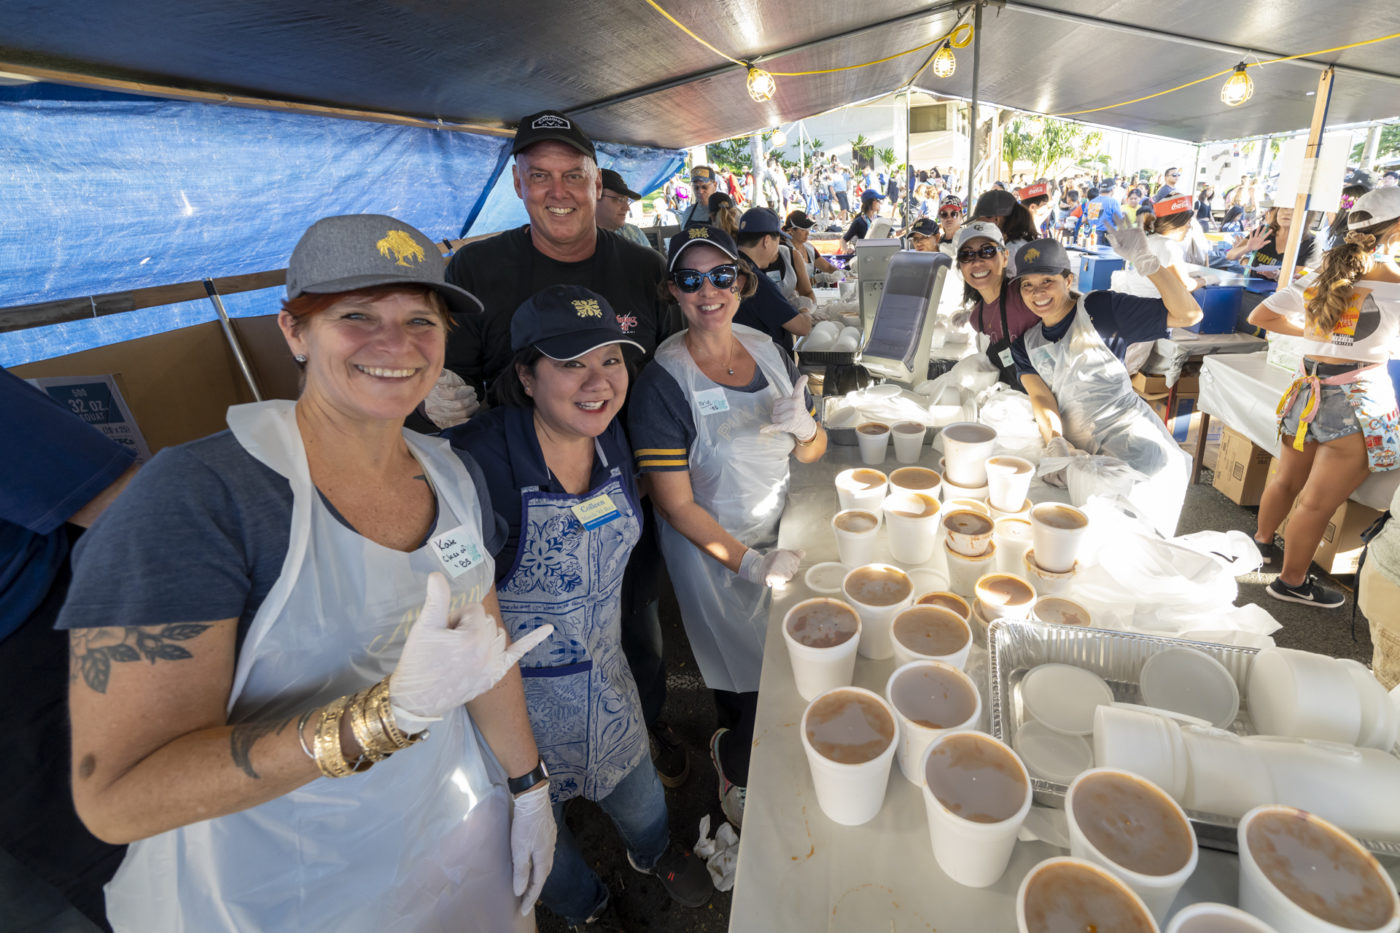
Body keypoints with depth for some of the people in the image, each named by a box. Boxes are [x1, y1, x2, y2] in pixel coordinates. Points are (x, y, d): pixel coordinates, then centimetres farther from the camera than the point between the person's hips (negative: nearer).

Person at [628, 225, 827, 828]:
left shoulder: (767, 351, -2)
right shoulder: (663, 382, -18)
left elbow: (813, 453, 5)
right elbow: (675, 503, -18)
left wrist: (803, 426, -18)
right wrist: (750, 563, -24)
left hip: (779, 532, 6)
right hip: (712, 551, -5)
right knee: (745, 677, 10)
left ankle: (733, 750, 52)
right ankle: (737, 774, 45)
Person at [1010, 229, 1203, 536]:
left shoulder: (1099, 308, -2)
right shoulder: (1026, 344, 10)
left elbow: (1188, 314, -9)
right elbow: (1040, 396, -4)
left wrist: (1145, 260, -18)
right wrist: (1055, 441, -23)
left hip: (1134, 443, -4)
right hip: (1082, 453, 4)